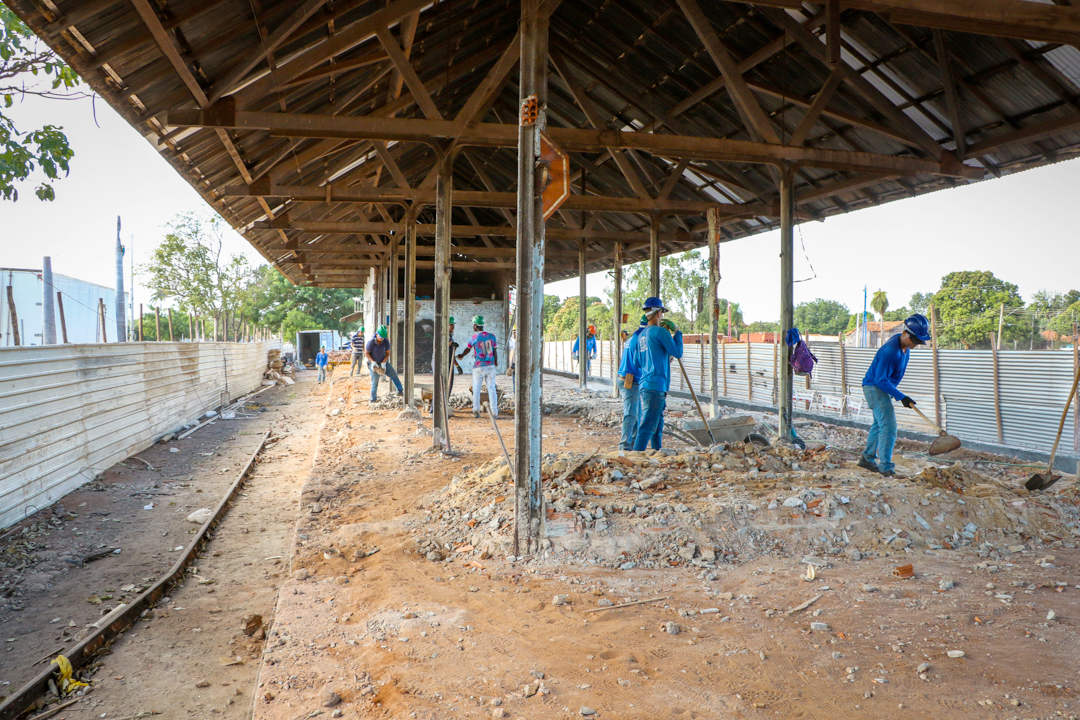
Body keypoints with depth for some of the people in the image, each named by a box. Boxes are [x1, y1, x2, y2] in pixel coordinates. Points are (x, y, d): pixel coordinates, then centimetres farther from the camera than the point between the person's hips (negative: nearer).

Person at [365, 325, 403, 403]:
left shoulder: (386, 342, -11)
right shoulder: (371, 342, -19)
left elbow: (387, 353, -4)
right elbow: (366, 353, -10)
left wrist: (384, 363, -18)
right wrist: (373, 362, -22)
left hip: (383, 362, 4)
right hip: (374, 364, -4)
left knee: (394, 374, -1)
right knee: (375, 381, -4)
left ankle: (400, 391, 9)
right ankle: (373, 399, 5)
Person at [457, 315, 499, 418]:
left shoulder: (474, 338, -5)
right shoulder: (492, 336, 2)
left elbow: (467, 349, 11)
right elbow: (495, 351, 4)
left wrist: (461, 356, 32)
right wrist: (496, 363, 19)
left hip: (478, 366, -2)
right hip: (490, 366, 2)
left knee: (476, 389, 8)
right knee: (491, 388, 7)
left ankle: (476, 411, 6)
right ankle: (494, 411, 4)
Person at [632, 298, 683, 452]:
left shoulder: (642, 334, 15)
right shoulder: (660, 331, -11)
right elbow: (678, 352, -9)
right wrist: (677, 332, 3)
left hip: (646, 384, 9)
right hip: (656, 386, -9)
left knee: (657, 425, 18)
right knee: (647, 426, -8)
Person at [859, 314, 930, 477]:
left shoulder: (904, 346, 2)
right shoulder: (891, 351, -29)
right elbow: (880, 380, -28)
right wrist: (901, 397, -28)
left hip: (883, 388, 10)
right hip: (875, 388, -10)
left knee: (879, 424, 19)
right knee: (888, 426, -15)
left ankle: (867, 458, 32)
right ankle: (885, 467, -13)